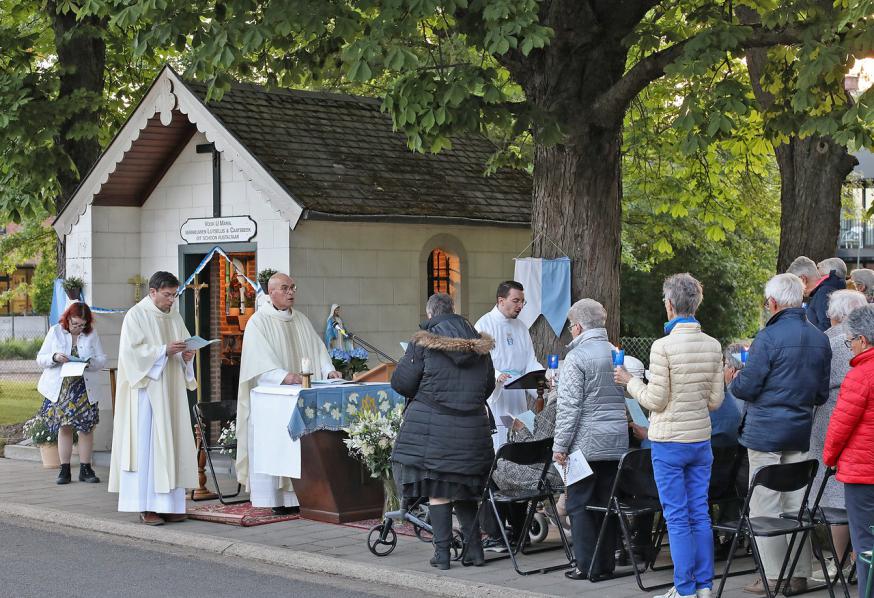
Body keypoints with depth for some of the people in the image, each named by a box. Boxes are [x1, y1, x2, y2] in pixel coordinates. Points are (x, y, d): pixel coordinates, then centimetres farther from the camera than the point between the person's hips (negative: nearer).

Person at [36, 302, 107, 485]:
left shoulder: (91, 334, 6)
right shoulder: (55, 332, 4)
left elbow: (102, 360, 4)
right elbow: (40, 359, 4)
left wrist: (89, 362, -17)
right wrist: (55, 358, -16)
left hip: (86, 389, 1)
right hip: (61, 388, -1)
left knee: (86, 428, -1)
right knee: (64, 427, -1)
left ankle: (85, 469, 6)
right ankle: (64, 470, 4)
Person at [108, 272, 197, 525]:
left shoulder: (174, 316, 15)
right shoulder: (136, 315, -5)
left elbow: (184, 347, 20)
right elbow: (132, 351, -13)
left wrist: (186, 355, -2)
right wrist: (164, 350, -20)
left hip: (171, 392, 7)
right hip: (146, 390, -7)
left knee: (172, 443, 4)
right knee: (146, 444, -8)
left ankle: (169, 503, 8)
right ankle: (146, 506, -6)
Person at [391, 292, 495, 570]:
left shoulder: (423, 342, -5)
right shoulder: (479, 344, 10)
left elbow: (401, 382, -6)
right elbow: (489, 385, 17)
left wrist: (420, 393, 15)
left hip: (431, 425, -4)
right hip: (471, 427, 4)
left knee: (437, 491, 2)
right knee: (463, 489, 16)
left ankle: (442, 553, 2)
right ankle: (475, 549, 15)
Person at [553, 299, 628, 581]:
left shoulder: (577, 357, -11)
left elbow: (569, 406, -13)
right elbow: (629, 398, 18)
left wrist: (560, 445, -9)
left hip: (586, 442, -6)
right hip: (617, 442, 6)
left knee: (580, 505, 1)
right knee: (608, 503, 10)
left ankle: (587, 565, 1)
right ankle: (606, 562, 13)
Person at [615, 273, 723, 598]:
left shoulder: (663, 346, -16)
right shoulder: (713, 346, 2)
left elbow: (655, 400, -13)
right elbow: (715, 400, 5)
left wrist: (630, 381, 4)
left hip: (668, 440, -5)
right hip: (701, 438, 5)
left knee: (677, 518, 1)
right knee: (700, 514, 11)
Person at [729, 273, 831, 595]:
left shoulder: (768, 338, -15)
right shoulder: (820, 339, 6)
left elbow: (746, 387, -13)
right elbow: (822, 392, 12)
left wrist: (733, 381, 8)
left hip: (766, 431, -6)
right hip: (801, 432, 6)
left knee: (765, 507, 0)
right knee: (797, 504, 11)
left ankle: (773, 577, 2)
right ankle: (799, 574, 15)